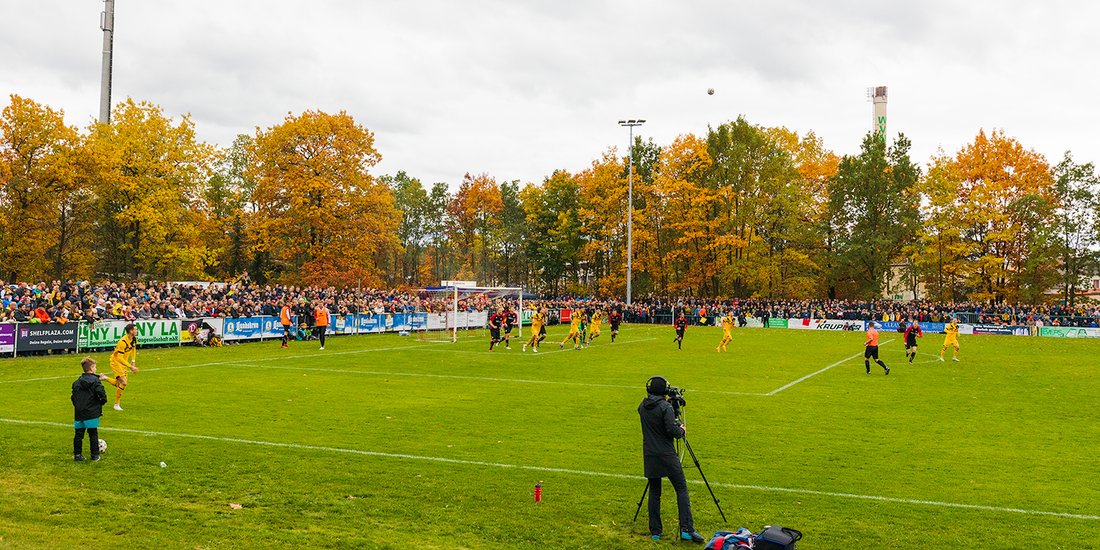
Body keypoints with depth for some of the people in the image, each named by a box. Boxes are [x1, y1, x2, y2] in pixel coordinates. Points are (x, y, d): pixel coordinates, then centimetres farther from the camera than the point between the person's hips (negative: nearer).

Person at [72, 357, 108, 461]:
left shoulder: (77, 382, 9)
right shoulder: (95, 381, -7)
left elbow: (73, 397, 12)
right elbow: (101, 392, -20)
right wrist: (102, 401, -2)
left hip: (79, 413, 4)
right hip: (92, 413, -4)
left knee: (79, 434, 11)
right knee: (93, 434, 3)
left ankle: (77, 455, 13)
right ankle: (95, 455, 6)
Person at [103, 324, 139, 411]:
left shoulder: (134, 340, -3)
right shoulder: (122, 342, -29)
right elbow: (119, 358, -29)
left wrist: (133, 361, 11)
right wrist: (130, 367, -29)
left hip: (124, 364, 8)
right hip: (116, 362, -8)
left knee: (120, 384, 10)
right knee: (123, 383, -14)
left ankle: (104, 378, 33)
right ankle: (117, 405, -1)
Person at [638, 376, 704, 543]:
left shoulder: (642, 406, 6)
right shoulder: (665, 407, -13)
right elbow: (672, 430, -18)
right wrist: (682, 430, 3)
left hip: (649, 455, 5)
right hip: (667, 455, -5)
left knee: (654, 492, 11)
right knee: (681, 489, -1)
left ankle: (655, 531, 11)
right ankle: (687, 529, -9)